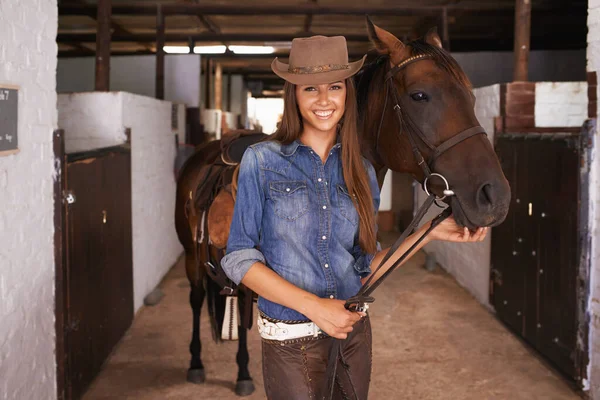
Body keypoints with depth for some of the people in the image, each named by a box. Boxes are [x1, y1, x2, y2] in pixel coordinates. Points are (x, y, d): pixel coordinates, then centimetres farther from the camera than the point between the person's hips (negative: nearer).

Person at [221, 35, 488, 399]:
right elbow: (238, 259, -10)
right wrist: (312, 305, -18)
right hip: (291, 341, -4)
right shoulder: (262, 161, -7)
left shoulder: (360, 172, 3)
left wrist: (430, 233, -3)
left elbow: (365, 267, 6)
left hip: (354, 333, 4)